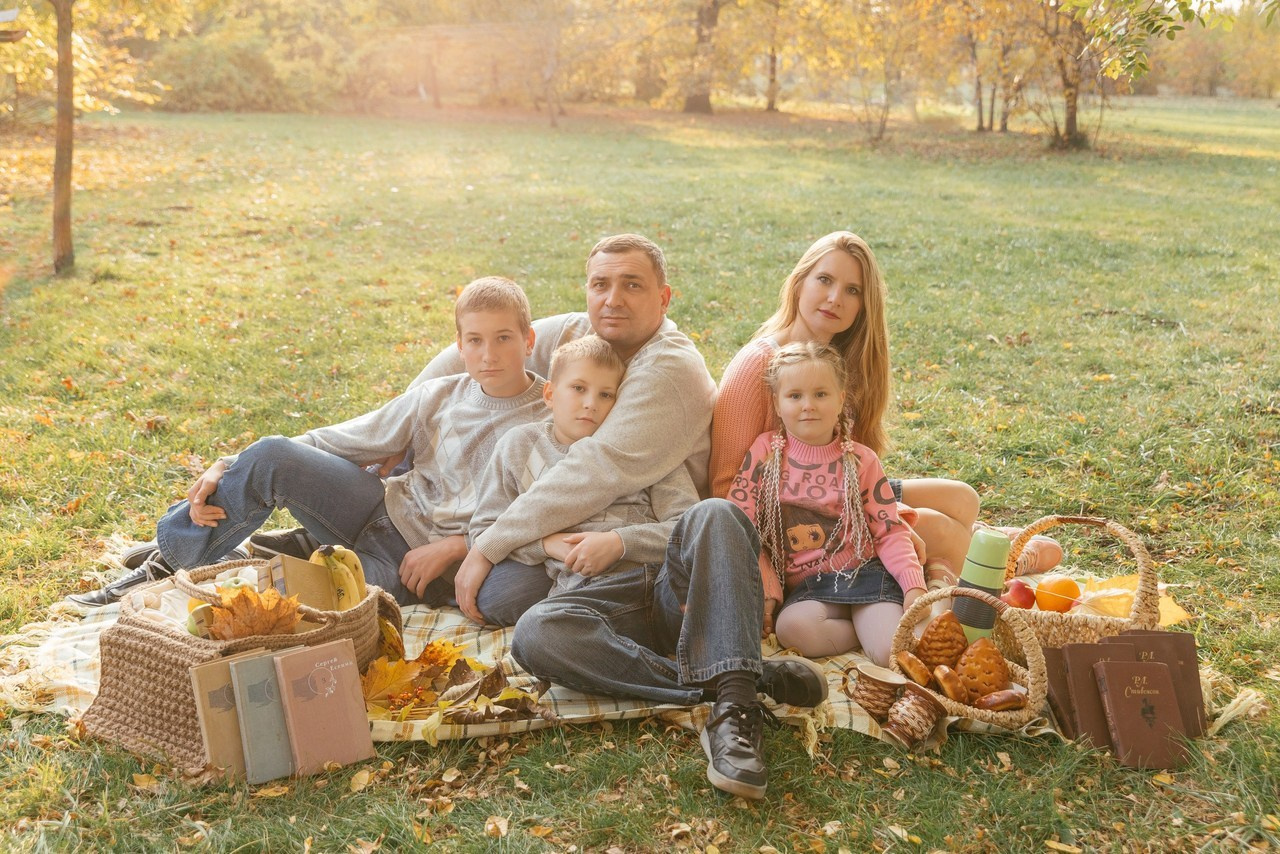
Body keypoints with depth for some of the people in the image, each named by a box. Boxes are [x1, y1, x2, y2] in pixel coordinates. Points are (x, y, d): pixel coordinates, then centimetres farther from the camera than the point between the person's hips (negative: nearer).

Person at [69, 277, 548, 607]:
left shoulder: (551, 419, -6)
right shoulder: (438, 398, 7)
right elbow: (338, 441, 4)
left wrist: (452, 548, -20)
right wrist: (228, 469, -4)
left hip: (416, 565, -5)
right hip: (384, 511, 5)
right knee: (270, 456, -19)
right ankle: (168, 558, -1)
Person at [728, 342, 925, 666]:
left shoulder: (861, 460, 6)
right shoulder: (765, 451, 4)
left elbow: (890, 531, 4)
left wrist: (914, 585, -12)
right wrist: (766, 591, -8)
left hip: (863, 571, -1)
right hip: (806, 586, 1)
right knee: (792, 627, -34)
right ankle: (867, 627, -10)